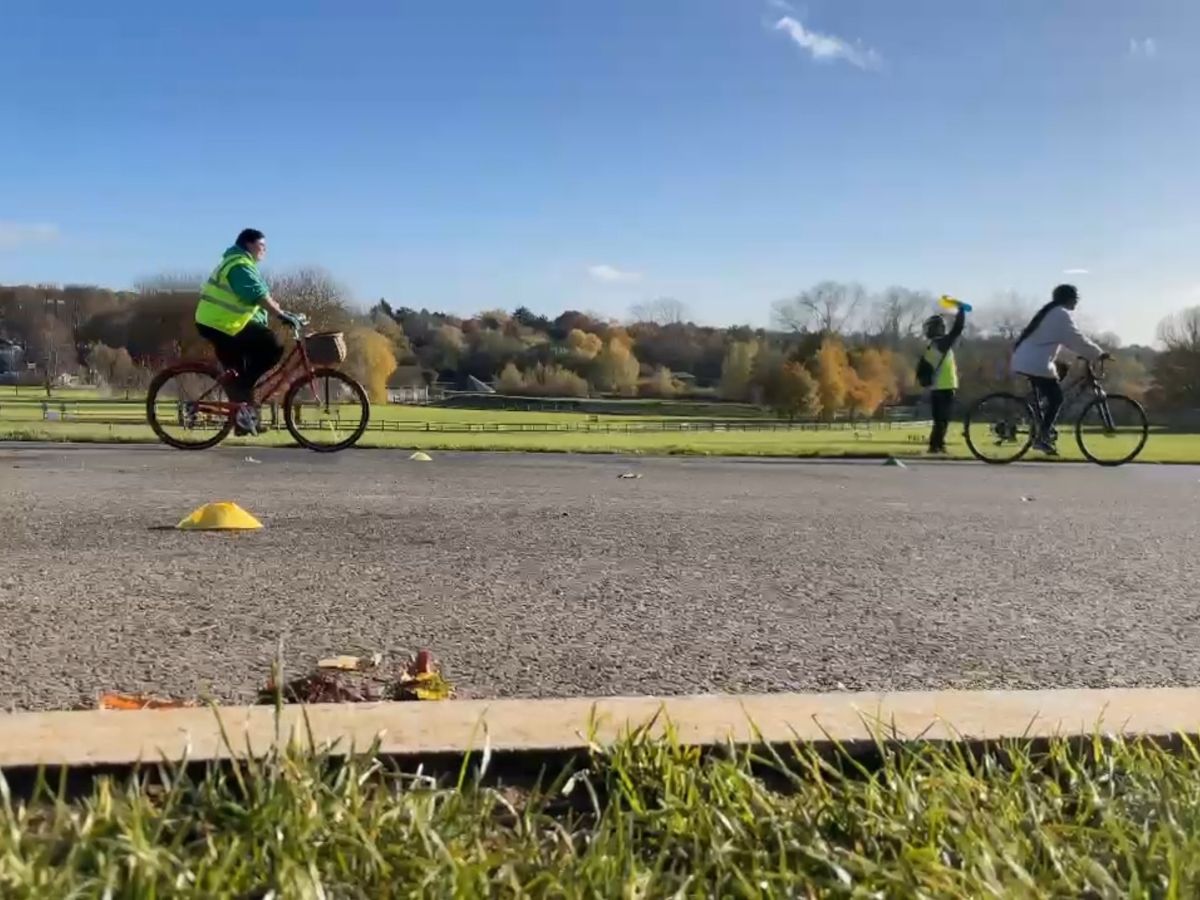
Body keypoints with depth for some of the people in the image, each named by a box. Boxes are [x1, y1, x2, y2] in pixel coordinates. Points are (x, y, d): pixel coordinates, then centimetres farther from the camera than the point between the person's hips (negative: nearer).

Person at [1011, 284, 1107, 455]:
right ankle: (1042, 438, -5)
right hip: (1036, 363, -10)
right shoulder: (1061, 314, -9)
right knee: (1056, 398, -3)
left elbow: (1069, 339, 27)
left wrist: (1086, 354, 23)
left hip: (1026, 360, 10)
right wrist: (1098, 354, -5)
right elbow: (1076, 339, -13)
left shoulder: (1050, 312, 23)